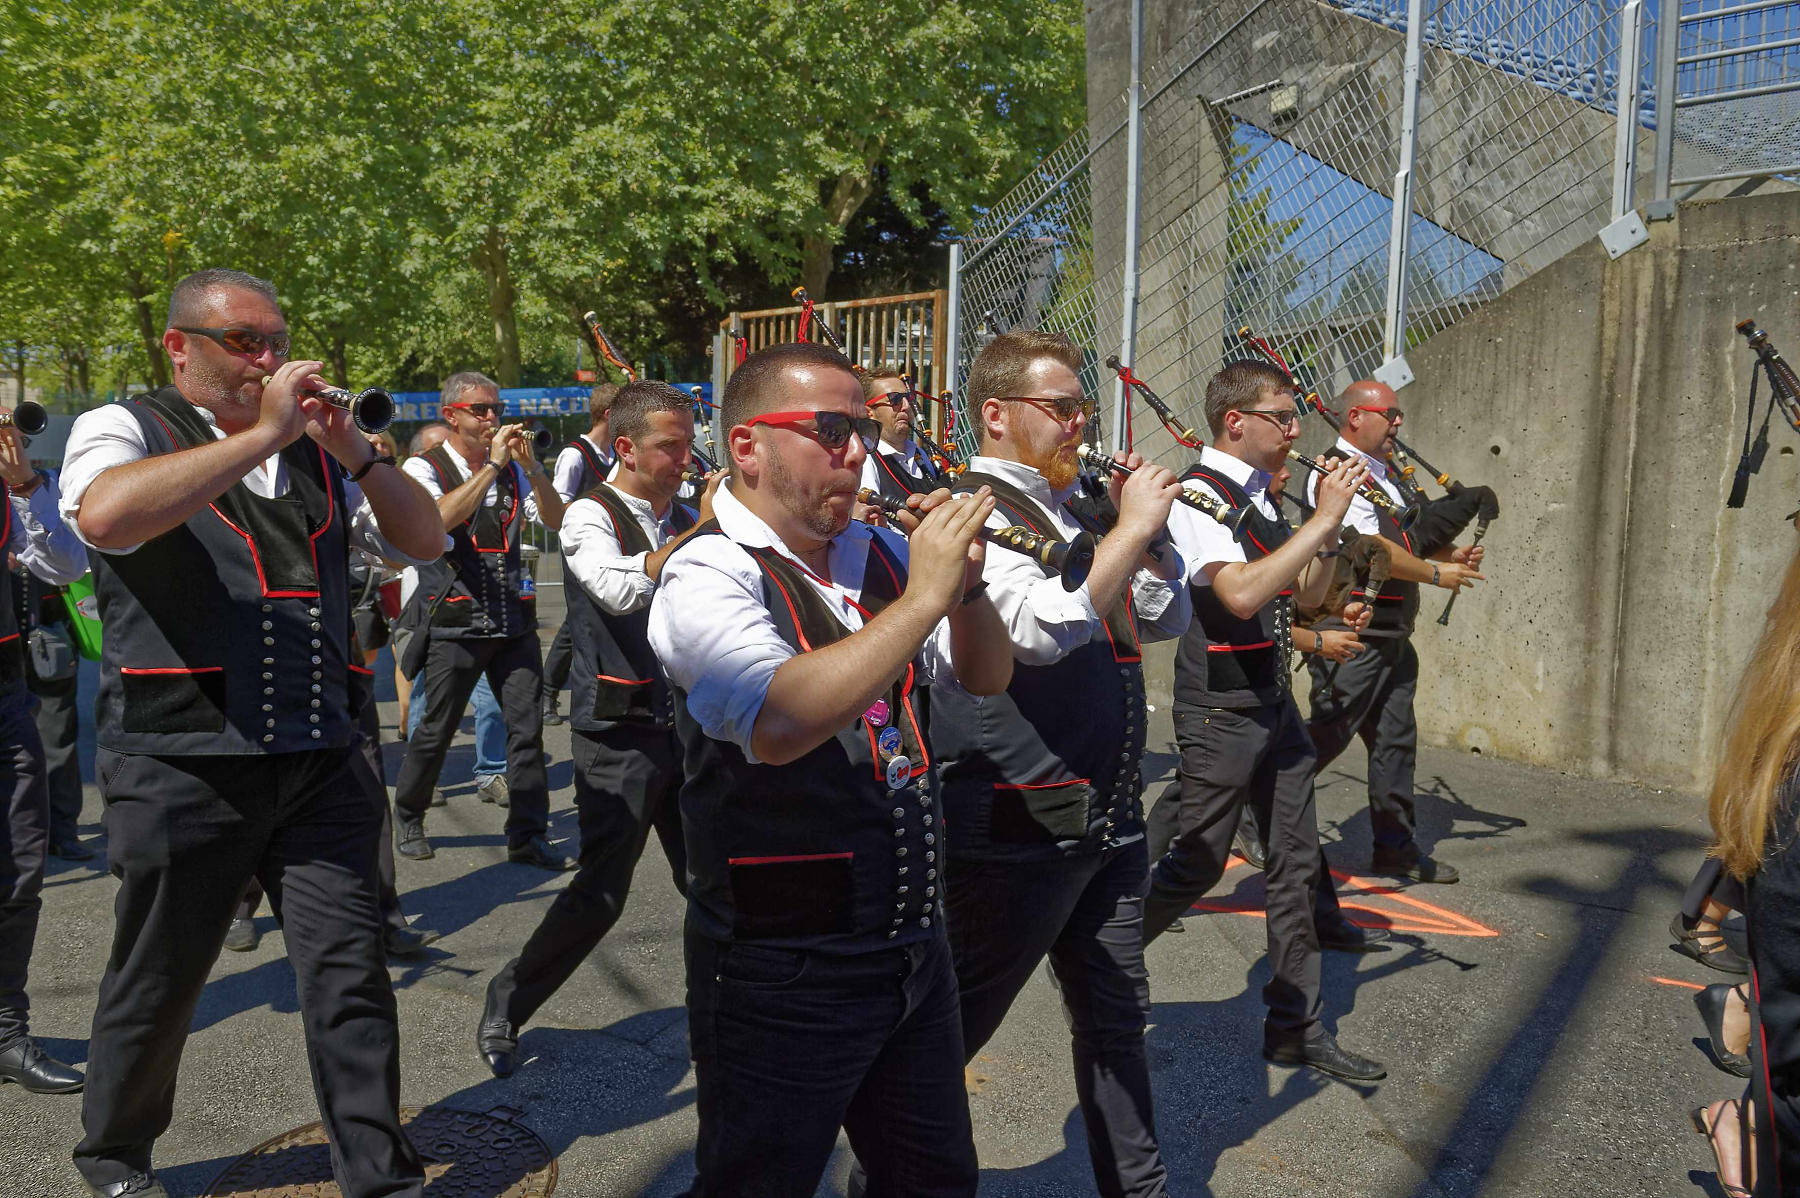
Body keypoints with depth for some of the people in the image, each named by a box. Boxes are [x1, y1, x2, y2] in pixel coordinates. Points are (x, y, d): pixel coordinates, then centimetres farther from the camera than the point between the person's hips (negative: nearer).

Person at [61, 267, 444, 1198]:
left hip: (317, 764, 4)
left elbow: (423, 540, 10)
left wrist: (354, 452, -5)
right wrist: (262, 435, -22)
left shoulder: (314, 451, 13)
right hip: (180, 766, -3)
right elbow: (107, 514, -25)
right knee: (157, 983, 13)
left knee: (350, 971, 3)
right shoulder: (127, 429, -1)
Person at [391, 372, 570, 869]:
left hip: (512, 620, 4)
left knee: (527, 726, 0)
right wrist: (493, 465, -20)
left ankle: (528, 836, 9)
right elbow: (439, 518, -21)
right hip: (456, 623, -4)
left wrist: (531, 467, -11)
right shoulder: (424, 467, -1)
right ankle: (407, 817, 29)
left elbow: (555, 520, 3)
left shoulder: (512, 467, 12)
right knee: (436, 730, 5)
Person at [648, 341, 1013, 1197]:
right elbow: (779, 724, -34)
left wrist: (966, 581, -8)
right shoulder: (707, 575, -15)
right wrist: (922, 596, -26)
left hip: (913, 948, 7)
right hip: (782, 973, -6)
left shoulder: (877, 553, 4)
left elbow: (988, 677, 11)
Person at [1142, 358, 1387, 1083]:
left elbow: (1307, 593, 17)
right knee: (1194, 865, 1)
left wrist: (1330, 521, 2)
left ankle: (1295, 1027, 22)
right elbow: (1241, 593, -30)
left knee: (1296, 863, 11)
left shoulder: (1260, 497, 12)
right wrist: (1323, 518, -23)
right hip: (1221, 712, -9)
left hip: (1275, 703, 9)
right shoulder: (1198, 493, -15)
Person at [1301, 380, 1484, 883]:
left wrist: (1449, 554, 7)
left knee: (1396, 741, 12)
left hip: (1391, 635, 10)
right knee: (1325, 736, -5)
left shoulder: (1383, 476, 18)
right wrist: (1437, 573, -11)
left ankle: (1396, 846, 21)